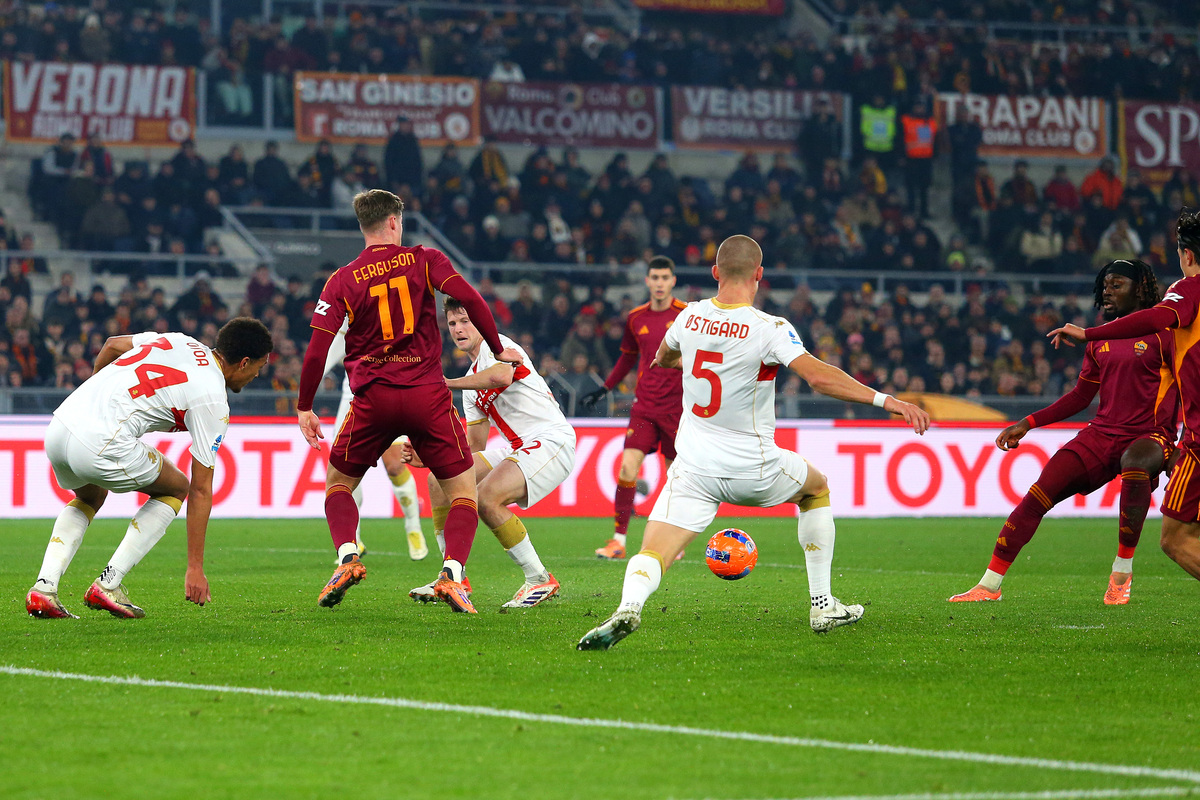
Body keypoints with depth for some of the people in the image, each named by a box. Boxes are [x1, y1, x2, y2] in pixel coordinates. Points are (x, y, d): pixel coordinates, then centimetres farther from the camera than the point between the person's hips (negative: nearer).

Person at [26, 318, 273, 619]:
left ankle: (44, 586, 16)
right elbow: (200, 490, 0)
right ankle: (108, 584, 8)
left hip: (58, 427, 7)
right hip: (101, 445, -7)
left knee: (89, 498, 36)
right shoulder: (213, 402, 0)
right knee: (175, 488, 17)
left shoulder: (179, 342, 18)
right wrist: (195, 568, 4)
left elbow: (112, 344, 29)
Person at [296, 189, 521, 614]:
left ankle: (347, 557, -3)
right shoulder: (424, 261, 3)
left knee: (338, 481, 21)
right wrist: (498, 351, 5)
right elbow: (470, 299, -8)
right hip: (427, 393, -1)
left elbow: (317, 350, -1)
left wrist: (304, 408, 8)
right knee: (463, 488, 8)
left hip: (373, 398, 1)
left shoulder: (342, 281, 3)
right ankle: (451, 574, -13)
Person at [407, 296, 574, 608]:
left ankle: (539, 580, -14)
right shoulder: (472, 379, 21)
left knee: (487, 497, -29)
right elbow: (475, 448, 22)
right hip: (517, 448, 10)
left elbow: (502, 376, -31)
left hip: (551, 440, -10)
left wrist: (446, 383, -22)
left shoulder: (495, 344, -5)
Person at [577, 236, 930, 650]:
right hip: (753, 469, -2)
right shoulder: (770, 329, -15)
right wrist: (885, 400, -27)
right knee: (817, 488, 28)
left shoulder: (690, 317, 1)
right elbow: (819, 376, -28)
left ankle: (628, 606, -42)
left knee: (652, 555, -6)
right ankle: (822, 606, 28)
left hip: (694, 469, 2)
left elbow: (663, 358, 23)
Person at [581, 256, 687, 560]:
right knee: (628, 466, -11)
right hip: (644, 405, 3)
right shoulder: (636, 318, 7)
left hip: (677, 407, -3)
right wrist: (604, 389, 18)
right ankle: (618, 540, -7)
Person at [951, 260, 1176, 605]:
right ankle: (989, 585, -1)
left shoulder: (1162, 333, -4)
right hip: (1101, 434, 6)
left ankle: (1122, 572, -23)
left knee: (1134, 463, -41)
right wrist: (1028, 424, 20)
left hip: (1148, 435, -6)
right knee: (1039, 493, -9)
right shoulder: (1100, 339, 15)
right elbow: (1081, 396, 25)